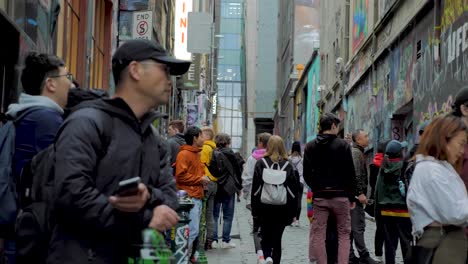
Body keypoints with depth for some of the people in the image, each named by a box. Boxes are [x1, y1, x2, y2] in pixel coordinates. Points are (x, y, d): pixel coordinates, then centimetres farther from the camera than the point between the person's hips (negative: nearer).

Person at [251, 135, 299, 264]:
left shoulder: (261, 163, -2)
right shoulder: (288, 165, 1)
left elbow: (255, 187, -3)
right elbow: (294, 190, 0)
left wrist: (254, 210, 1)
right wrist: (293, 212, 5)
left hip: (264, 207, -1)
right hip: (282, 209, 1)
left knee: (265, 237, 8)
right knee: (277, 239, 11)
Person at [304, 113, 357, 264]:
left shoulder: (310, 146, 5)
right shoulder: (343, 145, -4)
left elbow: (307, 174, 4)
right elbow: (350, 174, -4)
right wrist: (352, 197, 3)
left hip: (319, 197, 2)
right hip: (340, 196, -2)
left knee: (318, 235, 5)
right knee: (344, 234, 6)